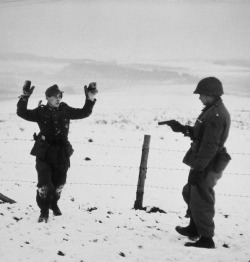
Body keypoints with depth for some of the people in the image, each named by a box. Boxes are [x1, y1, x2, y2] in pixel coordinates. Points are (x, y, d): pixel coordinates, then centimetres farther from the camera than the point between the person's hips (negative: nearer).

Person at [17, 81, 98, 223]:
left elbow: (84, 113, 8)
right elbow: (22, 113, -13)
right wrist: (25, 97, -25)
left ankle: (54, 203, 43)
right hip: (44, 154, -3)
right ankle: (44, 211, 6)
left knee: (59, 183, 16)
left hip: (62, 154, 3)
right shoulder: (41, 112, -5)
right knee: (44, 184, -9)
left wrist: (90, 100, -5)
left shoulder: (65, 110, 4)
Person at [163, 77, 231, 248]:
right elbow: (200, 134, 20)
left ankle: (206, 239, 3)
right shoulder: (215, 111, 11)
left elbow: (209, 146, -27)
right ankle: (194, 229, 41)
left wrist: (198, 168, -26)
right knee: (190, 194, 26)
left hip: (206, 166, -11)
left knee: (201, 201, -4)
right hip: (203, 163, 11)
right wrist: (182, 129, 14)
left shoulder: (215, 116, -23)